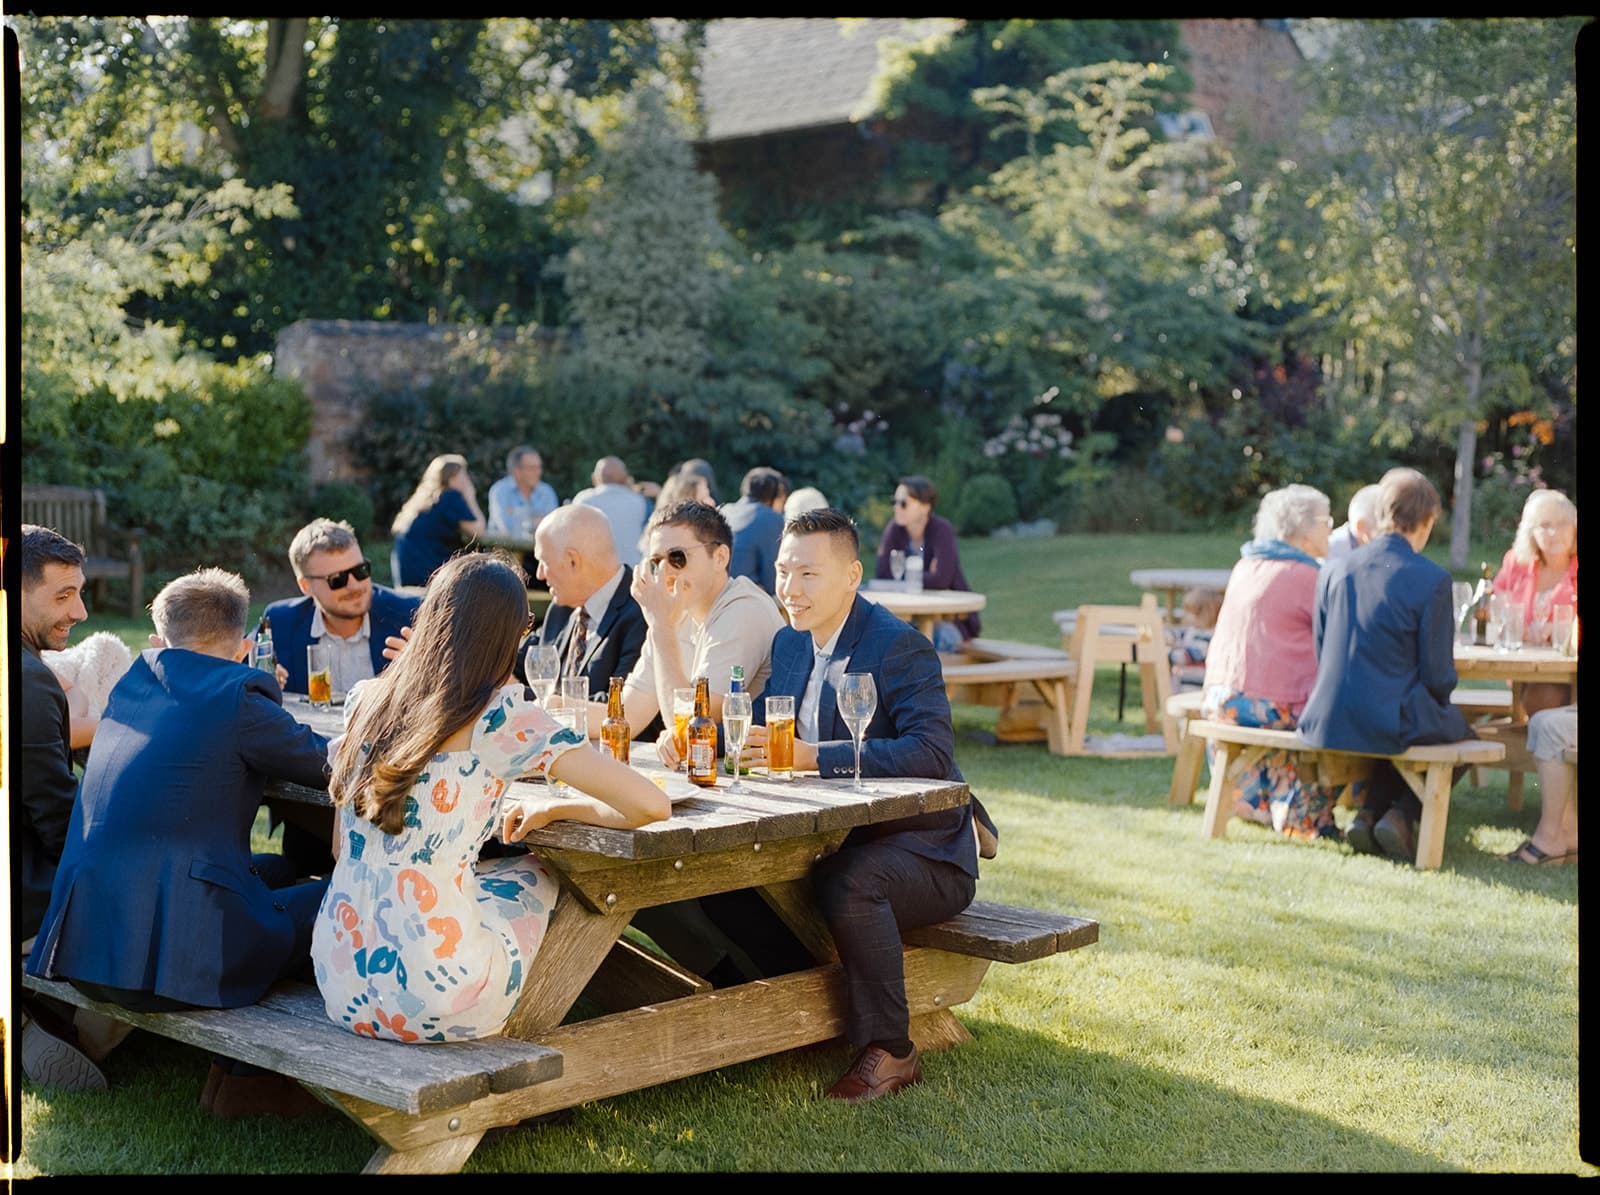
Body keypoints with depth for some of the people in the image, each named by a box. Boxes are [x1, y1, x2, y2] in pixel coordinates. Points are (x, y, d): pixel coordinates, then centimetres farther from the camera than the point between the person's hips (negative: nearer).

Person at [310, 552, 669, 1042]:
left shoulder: (364, 699, 5)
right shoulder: (502, 715, -11)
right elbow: (651, 804, -13)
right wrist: (555, 807, 4)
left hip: (341, 983, 5)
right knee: (535, 874, 24)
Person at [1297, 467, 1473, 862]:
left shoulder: (1334, 571, 3)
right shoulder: (1431, 578, -11)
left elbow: (1321, 653, 9)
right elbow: (1438, 673, -7)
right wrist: (1438, 703, 14)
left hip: (1327, 722, 5)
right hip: (1390, 721, -5)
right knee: (1462, 732, 28)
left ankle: (1369, 813, 17)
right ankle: (1401, 816, 8)